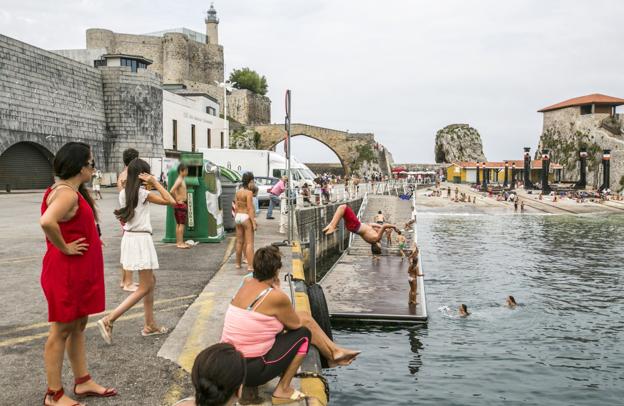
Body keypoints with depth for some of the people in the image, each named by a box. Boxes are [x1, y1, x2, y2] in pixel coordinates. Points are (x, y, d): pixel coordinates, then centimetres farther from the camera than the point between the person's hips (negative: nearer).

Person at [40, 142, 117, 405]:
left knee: (78, 326, 16)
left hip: (79, 272, 10)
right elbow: (47, 222, -38)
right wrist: (64, 248, -24)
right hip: (65, 273, -10)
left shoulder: (73, 191, 11)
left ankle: (83, 382, 28)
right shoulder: (67, 193, -20)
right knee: (61, 330, 2)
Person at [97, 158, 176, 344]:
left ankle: (150, 325, 23)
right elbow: (171, 201, -14)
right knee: (145, 288, -1)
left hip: (129, 238, 9)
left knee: (150, 282, 18)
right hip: (140, 240, -8)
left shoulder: (124, 193, 8)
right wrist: (155, 182, -9)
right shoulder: (143, 193, -13)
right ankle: (108, 320, -9)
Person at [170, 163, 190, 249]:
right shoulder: (179, 180, -15)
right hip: (181, 204, -10)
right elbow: (172, 191, -28)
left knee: (179, 224, 13)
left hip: (182, 204, 10)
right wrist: (177, 200, -18)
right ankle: (180, 243, -6)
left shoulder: (182, 180, 13)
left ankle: (179, 242, 19)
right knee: (181, 224, -8)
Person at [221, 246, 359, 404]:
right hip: (250, 371, -8)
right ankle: (283, 391, 8)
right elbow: (296, 324, -3)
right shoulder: (276, 296, -22)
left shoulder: (247, 283, 2)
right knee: (303, 333, 5)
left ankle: (334, 353, 31)